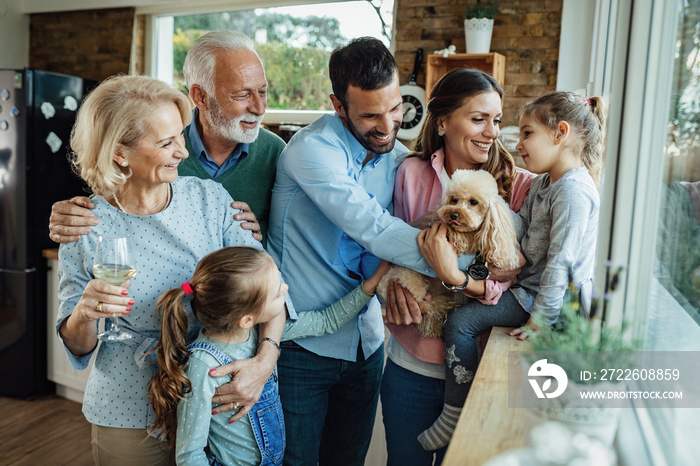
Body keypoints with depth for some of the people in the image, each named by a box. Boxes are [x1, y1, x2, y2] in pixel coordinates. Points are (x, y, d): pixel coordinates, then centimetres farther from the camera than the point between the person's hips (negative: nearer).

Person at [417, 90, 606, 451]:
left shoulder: (573, 190, -21)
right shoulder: (543, 183, 12)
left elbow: (561, 259, -24)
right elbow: (520, 227, 8)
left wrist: (540, 318, -22)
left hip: (557, 297, -10)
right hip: (531, 283, 10)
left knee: (460, 322, -14)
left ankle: (456, 416, -1)